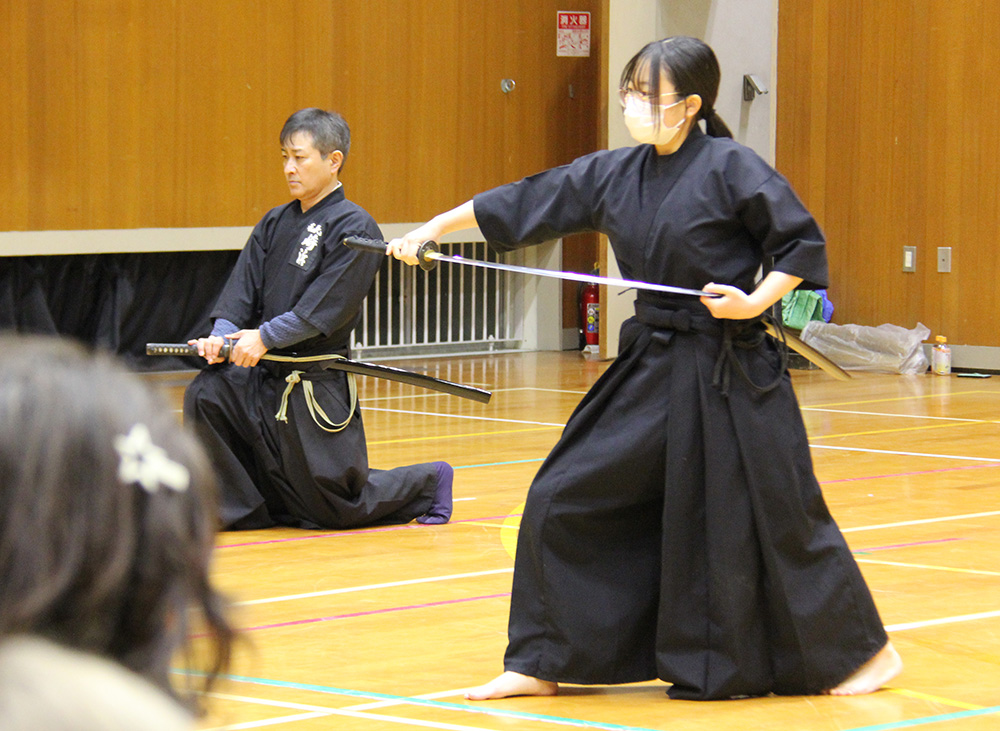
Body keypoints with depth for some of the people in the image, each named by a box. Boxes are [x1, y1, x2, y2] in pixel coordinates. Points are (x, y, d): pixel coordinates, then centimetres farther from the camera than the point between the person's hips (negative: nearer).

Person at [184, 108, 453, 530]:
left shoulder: (354, 229, -11)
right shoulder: (275, 224, 10)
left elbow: (325, 308, -19)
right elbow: (242, 288, 2)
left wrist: (266, 337, -25)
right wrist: (224, 334, -16)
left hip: (319, 384, -6)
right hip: (265, 375, 6)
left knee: (339, 504, 1)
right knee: (205, 395, -19)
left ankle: (429, 482, 28)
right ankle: (233, 507, -2)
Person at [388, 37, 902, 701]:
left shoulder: (731, 169, -12)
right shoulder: (612, 175, 5)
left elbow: (803, 243, -7)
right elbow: (524, 205, 11)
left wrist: (756, 301, -19)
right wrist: (432, 229, 13)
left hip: (733, 377, -6)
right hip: (651, 370, 6)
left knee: (774, 516, -1)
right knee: (566, 497, 3)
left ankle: (864, 649, 18)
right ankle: (543, 664, 13)